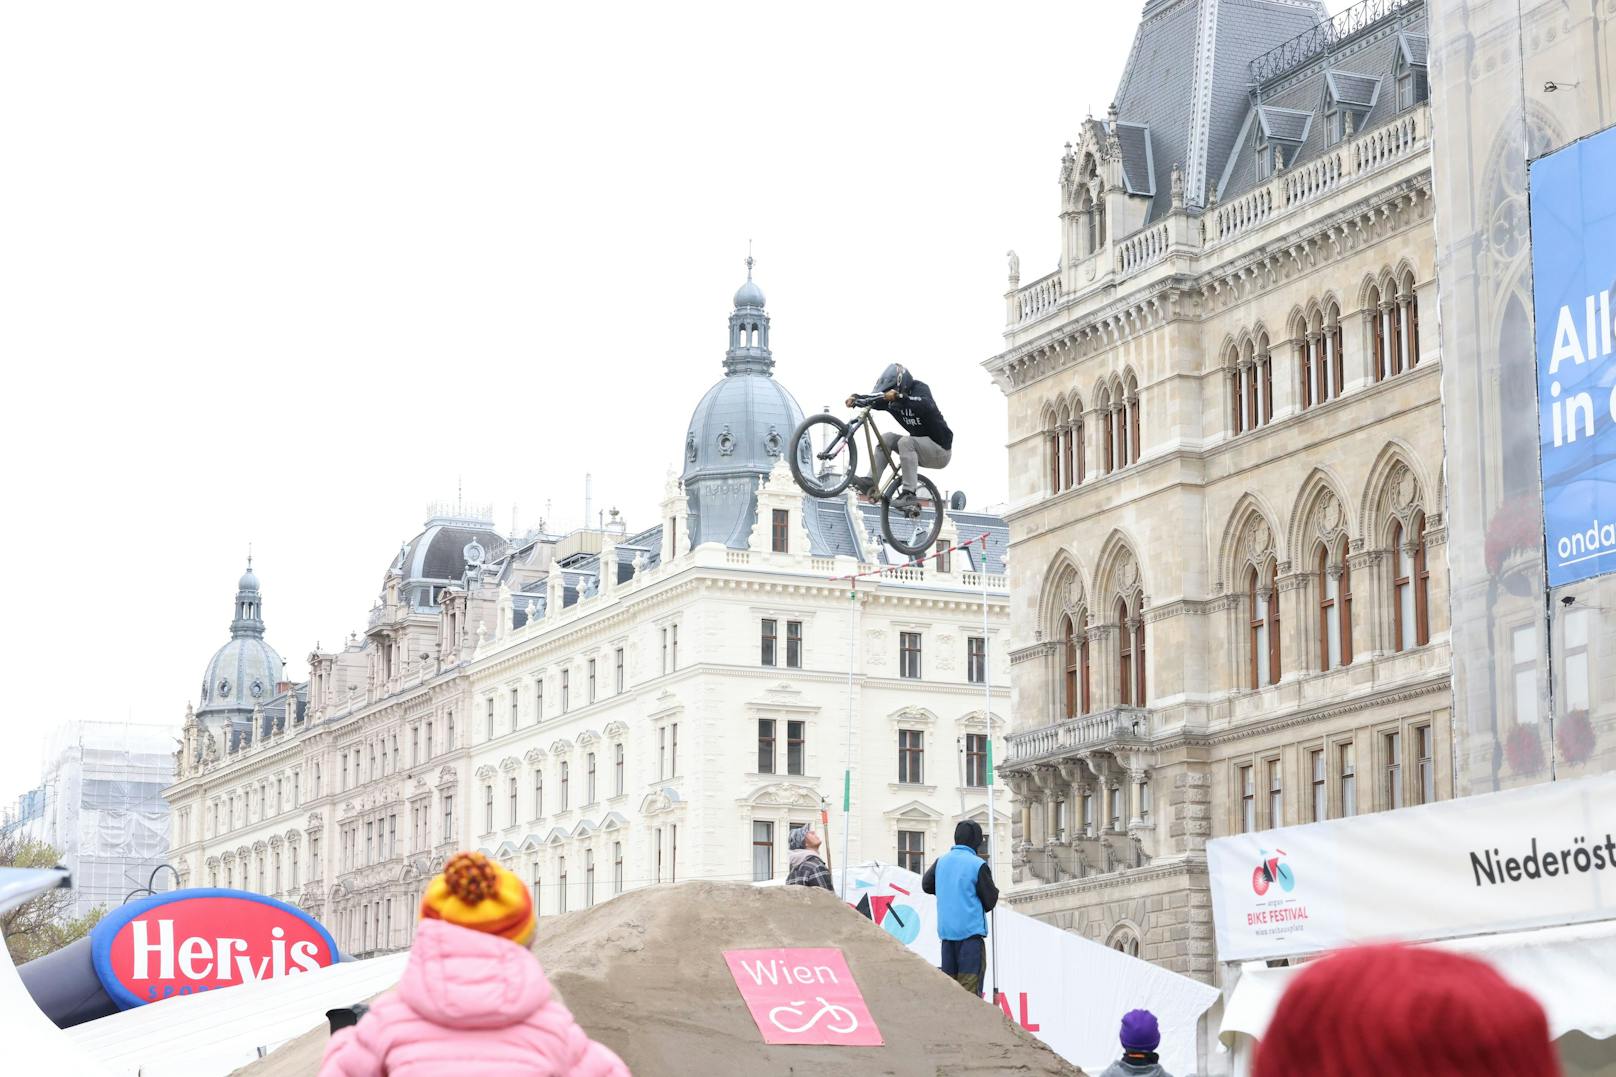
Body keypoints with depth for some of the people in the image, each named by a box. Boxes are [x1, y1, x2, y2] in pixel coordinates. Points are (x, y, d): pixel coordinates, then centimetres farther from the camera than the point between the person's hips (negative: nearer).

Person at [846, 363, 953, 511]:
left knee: (906, 441, -31)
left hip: (941, 450, -8)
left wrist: (899, 397, -49)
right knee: (887, 438, -6)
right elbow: (875, 402, -1)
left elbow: (927, 406, -38)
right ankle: (871, 483, -12)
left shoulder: (919, 389, -18)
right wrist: (856, 399, -20)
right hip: (922, 449, 8)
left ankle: (909, 494, -31)